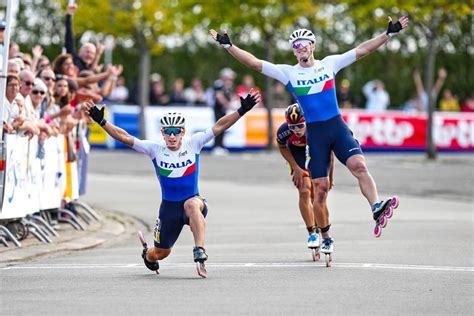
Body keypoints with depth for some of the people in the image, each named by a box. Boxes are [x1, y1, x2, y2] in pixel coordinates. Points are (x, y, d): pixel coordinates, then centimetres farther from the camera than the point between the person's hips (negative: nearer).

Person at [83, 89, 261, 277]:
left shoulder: (193, 144, -7)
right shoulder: (155, 149, -7)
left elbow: (219, 126, -13)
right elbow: (124, 137, -11)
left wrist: (242, 111, -21)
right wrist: (101, 121, -20)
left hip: (194, 200, -2)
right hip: (169, 206, 2)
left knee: (192, 204, -40)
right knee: (161, 252, 12)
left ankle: (199, 251, -44)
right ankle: (147, 255, 51)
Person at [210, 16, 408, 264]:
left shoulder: (329, 64, 8)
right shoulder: (288, 73, 5)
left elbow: (362, 50, 7)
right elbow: (254, 63, 0)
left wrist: (389, 33, 2)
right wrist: (228, 46, -7)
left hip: (337, 127, 0)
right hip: (314, 132, 0)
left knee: (359, 166, -25)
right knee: (320, 188, -1)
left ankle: (377, 210, -32)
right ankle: (325, 238, 12)